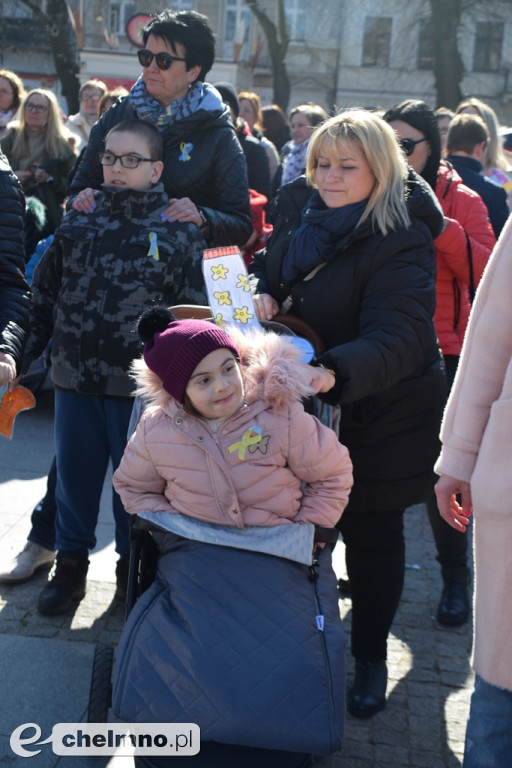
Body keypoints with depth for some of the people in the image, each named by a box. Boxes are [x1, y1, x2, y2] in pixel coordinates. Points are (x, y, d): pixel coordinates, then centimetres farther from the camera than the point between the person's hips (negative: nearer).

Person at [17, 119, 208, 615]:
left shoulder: (179, 230, -3)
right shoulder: (78, 222, 6)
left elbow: (194, 310, -3)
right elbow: (44, 295, 11)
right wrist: (23, 355, 7)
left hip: (141, 385, -3)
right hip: (74, 378, 3)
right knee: (74, 473, 14)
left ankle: (132, 565, 31)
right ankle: (70, 564, 32)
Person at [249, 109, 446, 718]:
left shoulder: (401, 243, -24)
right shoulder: (300, 212, -1)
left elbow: (397, 340, -35)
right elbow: (267, 263, 16)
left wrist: (331, 373, -53)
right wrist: (260, 291, -8)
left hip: (379, 415, -6)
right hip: (300, 408, 6)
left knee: (371, 533, 9)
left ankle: (371, 657, 31)